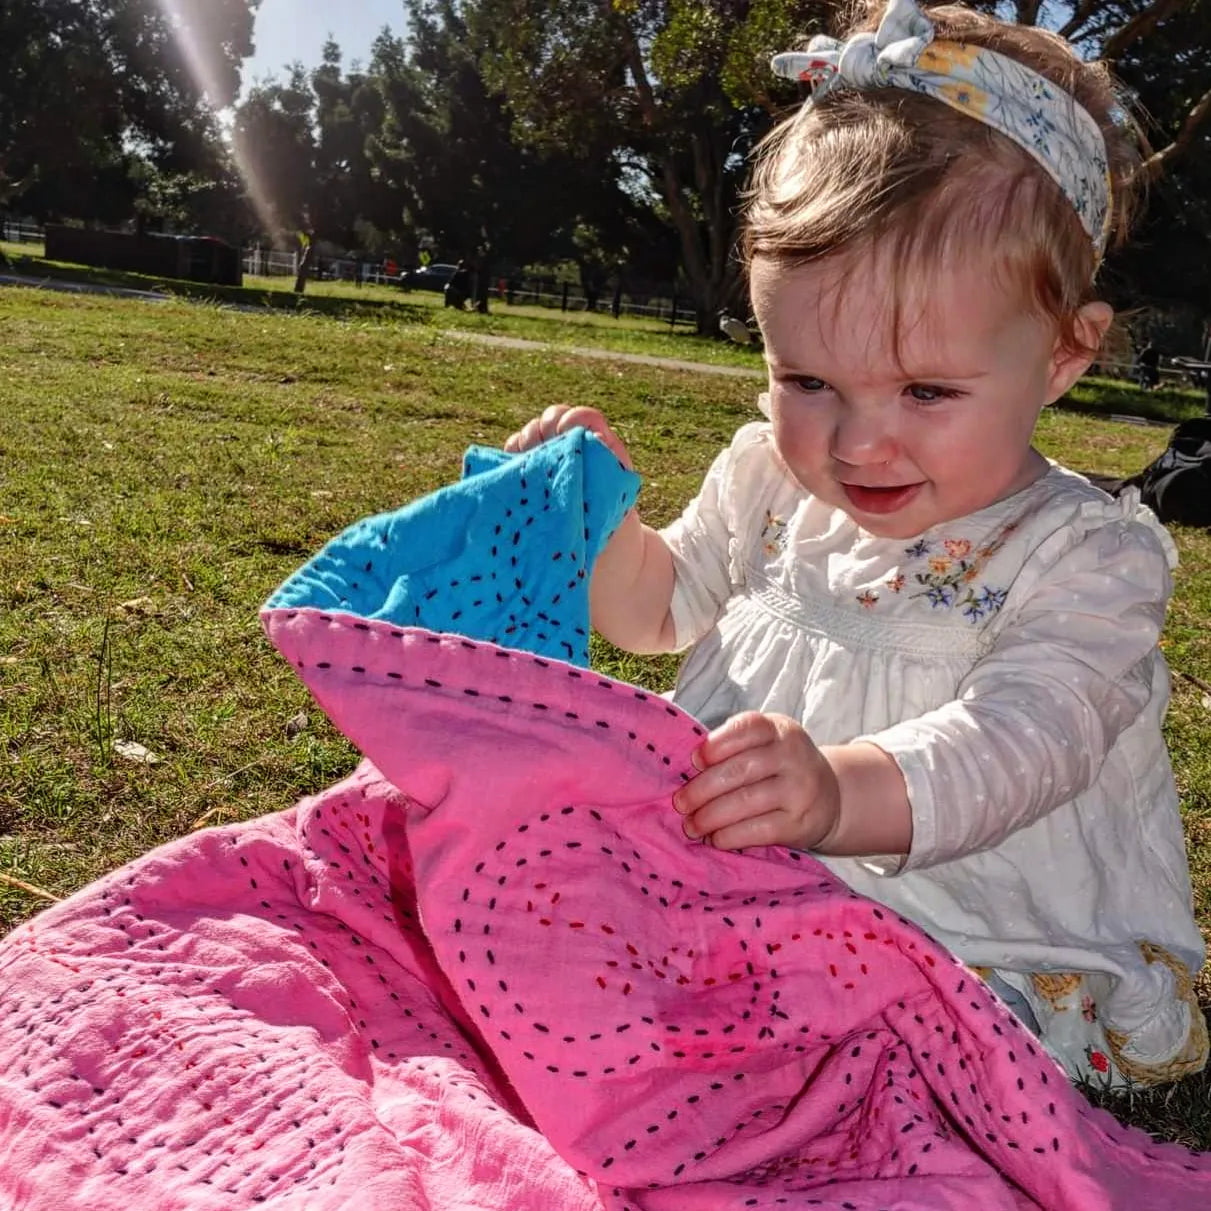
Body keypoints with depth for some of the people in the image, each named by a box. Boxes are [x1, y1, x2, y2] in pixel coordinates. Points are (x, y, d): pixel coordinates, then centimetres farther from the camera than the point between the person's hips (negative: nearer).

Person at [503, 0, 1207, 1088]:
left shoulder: (1087, 555, -11)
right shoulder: (772, 478, 5)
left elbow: (1015, 745, -29)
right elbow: (656, 609, 21)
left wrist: (844, 793, -50)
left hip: (998, 965, -4)